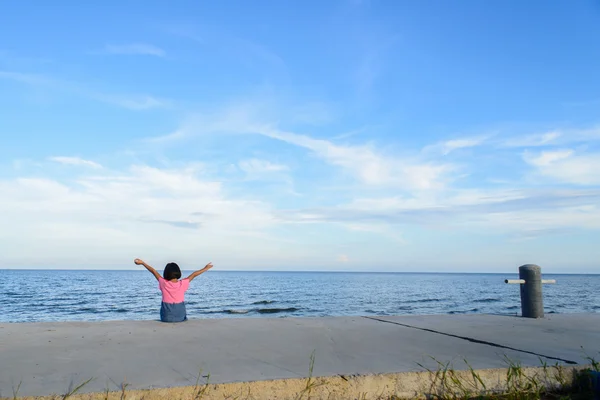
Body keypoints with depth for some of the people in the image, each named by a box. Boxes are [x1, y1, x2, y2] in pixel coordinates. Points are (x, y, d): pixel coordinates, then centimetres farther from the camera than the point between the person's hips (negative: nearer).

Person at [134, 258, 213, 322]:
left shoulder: (163, 283, -10)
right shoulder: (182, 284, -10)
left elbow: (154, 271, 1)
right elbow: (194, 275, 3)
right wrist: (206, 268, 15)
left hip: (166, 317, 0)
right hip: (180, 317, 0)